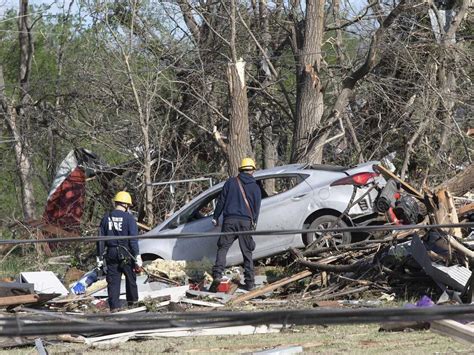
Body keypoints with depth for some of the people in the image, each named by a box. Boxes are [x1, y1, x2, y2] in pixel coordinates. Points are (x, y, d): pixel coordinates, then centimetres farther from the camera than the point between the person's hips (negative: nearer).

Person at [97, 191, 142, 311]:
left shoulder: (106, 218, 6)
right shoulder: (128, 218, -7)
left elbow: (101, 239, 7)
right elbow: (133, 239, -10)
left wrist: (100, 257, 10)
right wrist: (137, 257, -8)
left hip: (111, 254, 3)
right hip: (126, 254, -3)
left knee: (113, 281, 4)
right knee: (130, 278, 15)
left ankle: (114, 306, -1)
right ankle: (132, 301, 26)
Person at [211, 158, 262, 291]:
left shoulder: (231, 182, 6)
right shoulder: (255, 188, 9)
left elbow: (221, 200, 6)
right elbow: (257, 208, 13)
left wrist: (216, 217, 12)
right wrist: (254, 223, 23)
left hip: (230, 220, -1)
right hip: (246, 222, 1)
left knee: (222, 248, -1)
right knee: (247, 252, 7)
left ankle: (217, 274, -20)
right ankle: (250, 282, 6)